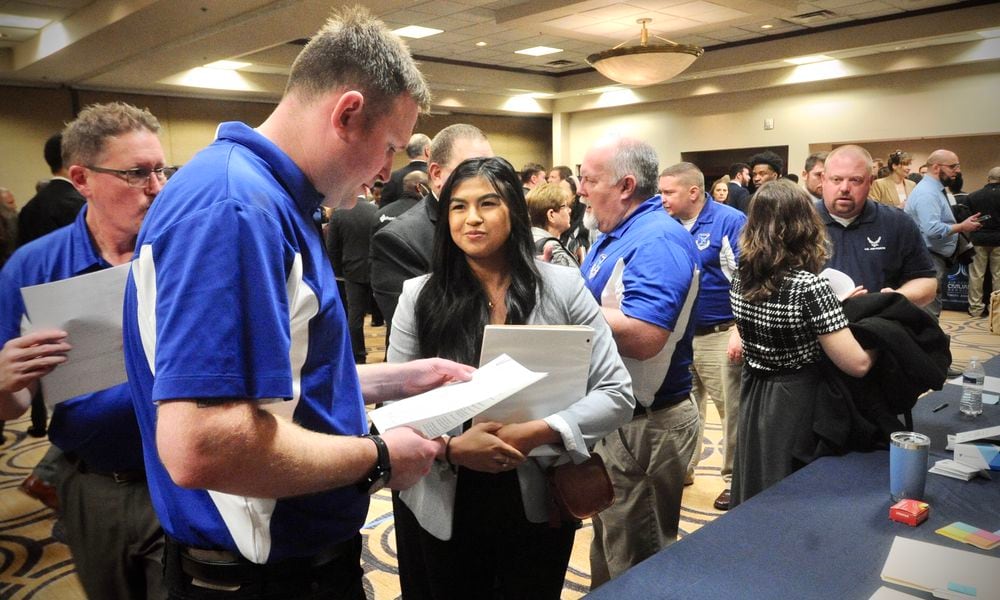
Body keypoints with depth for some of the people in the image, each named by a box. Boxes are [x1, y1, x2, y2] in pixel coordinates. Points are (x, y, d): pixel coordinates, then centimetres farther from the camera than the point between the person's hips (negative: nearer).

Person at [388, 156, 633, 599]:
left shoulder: (563, 288, -5)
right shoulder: (418, 296, -3)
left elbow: (616, 394, -6)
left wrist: (537, 432, -20)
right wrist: (451, 447, -21)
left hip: (539, 501, 0)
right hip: (441, 506, 1)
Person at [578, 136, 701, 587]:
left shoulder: (657, 240, -22)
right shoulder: (616, 234, 10)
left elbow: (643, 336, -33)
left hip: (644, 423, -10)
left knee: (636, 566, 9)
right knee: (610, 541, 26)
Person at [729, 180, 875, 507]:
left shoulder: (742, 277, -4)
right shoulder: (809, 286, -22)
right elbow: (856, 364, -22)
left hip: (753, 400, 6)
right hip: (797, 406, -6)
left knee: (757, 503, 22)